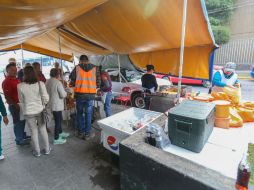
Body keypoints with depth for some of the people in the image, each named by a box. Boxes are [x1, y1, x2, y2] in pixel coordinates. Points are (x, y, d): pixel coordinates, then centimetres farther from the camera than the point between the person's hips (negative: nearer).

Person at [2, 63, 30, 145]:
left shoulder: (16, 79, 9)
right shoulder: (6, 82, -15)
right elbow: (7, 97, -20)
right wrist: (16, 105, -23)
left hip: (21, 104, 8)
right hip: (14, 106, -8)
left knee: (22, 121, 20)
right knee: (18, 122, 5)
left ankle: (23, 135, 38)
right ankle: (19, 140, 20)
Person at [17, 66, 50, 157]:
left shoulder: (20, 86, -12)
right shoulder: (40, 84, -14)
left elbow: (21, 101, 0)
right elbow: (46, 98, -10)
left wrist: (24, 110, 18)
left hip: (28, 112, 0)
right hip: (40, 110, 0)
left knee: (34, 131, 14)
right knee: (43, 130, 15)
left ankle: (37, 152, 28)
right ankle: (47, 149, 28)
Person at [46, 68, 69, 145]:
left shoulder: (47, 82, 4)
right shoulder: (58, 82, -20)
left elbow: (47, 92, 13)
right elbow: (63, 95, -21)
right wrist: (66, 93, -1)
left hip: (51, 103, 9)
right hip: (57, 105, -9)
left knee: (59, 119, 23)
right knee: (58, 121, 4)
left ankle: (60, 133, 39)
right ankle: (56, 139, 15)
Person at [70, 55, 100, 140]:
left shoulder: (77, 68, -2)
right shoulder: (94, 68, 1)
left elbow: (72, 82, 0)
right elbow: (98, 83, 4)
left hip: (79, 94, 0)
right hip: (91, 94, 0)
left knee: (79, 113, 18)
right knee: (88, 114, 9)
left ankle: (81, 132, 27)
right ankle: (87, 134, 17)